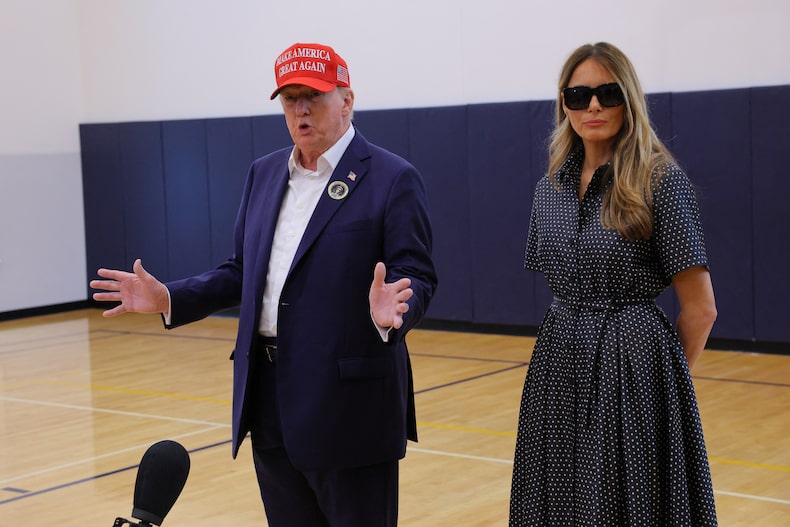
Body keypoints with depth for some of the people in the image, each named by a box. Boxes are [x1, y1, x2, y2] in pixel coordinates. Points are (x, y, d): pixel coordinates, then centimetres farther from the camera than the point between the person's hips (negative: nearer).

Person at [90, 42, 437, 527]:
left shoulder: (393, 179, -7)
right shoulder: (265, 173, 13)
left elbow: (417, 279, -12)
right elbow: (244, 271, 17)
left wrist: (393, 310, -33)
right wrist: (169, 299, 5)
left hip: (349, 403, -6)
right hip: (270, 399, 6)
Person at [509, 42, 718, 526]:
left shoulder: (661, 180, -9)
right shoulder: (551, 186, 7)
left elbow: (700, 308, -7)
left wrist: (665, 376, 2)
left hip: (633, 368, -5)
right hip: (559, 364, 5)